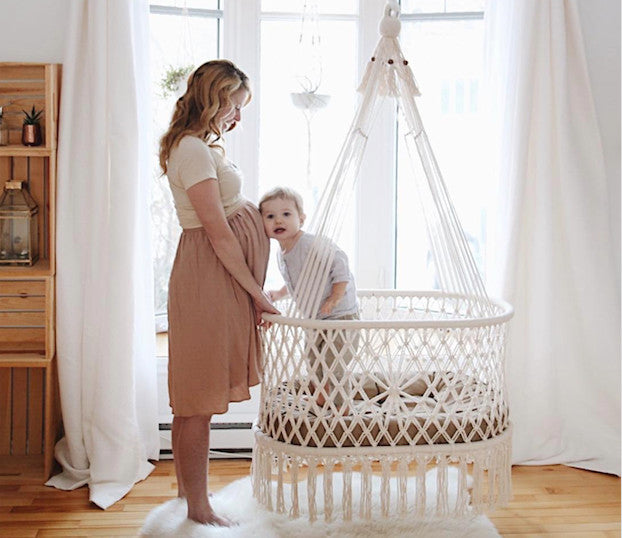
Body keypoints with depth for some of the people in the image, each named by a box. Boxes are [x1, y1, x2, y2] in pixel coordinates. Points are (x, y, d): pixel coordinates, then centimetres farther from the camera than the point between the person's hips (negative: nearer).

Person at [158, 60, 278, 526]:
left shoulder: (203, 146, 17)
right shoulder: (192, 150, -16)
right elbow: (218, 232, -19)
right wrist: (256, 291, -13)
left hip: (223, 276, 10)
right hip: (209, 277, -10)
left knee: (200, 394, 16)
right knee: (200, 398, -3)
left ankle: (189, 487, 28)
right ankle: (198, 506, 7)